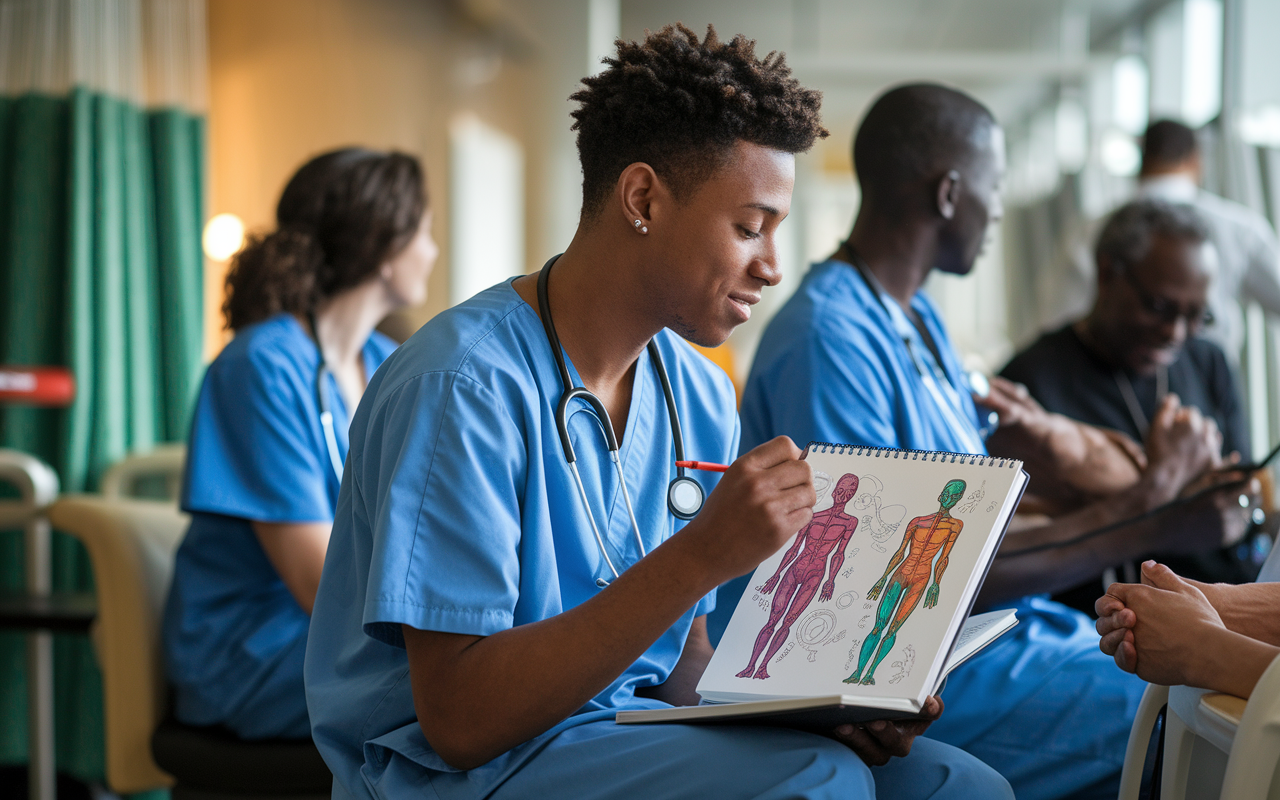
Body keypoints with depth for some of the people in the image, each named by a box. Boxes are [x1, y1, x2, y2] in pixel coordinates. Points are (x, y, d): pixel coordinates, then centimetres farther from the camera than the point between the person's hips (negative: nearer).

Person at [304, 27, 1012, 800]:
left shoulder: (701, 398, 6)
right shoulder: (469, 386, -19)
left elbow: (682, 662, 12)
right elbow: (459, 719, -22)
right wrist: (702, 555, -28)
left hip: (633, 732, 7)